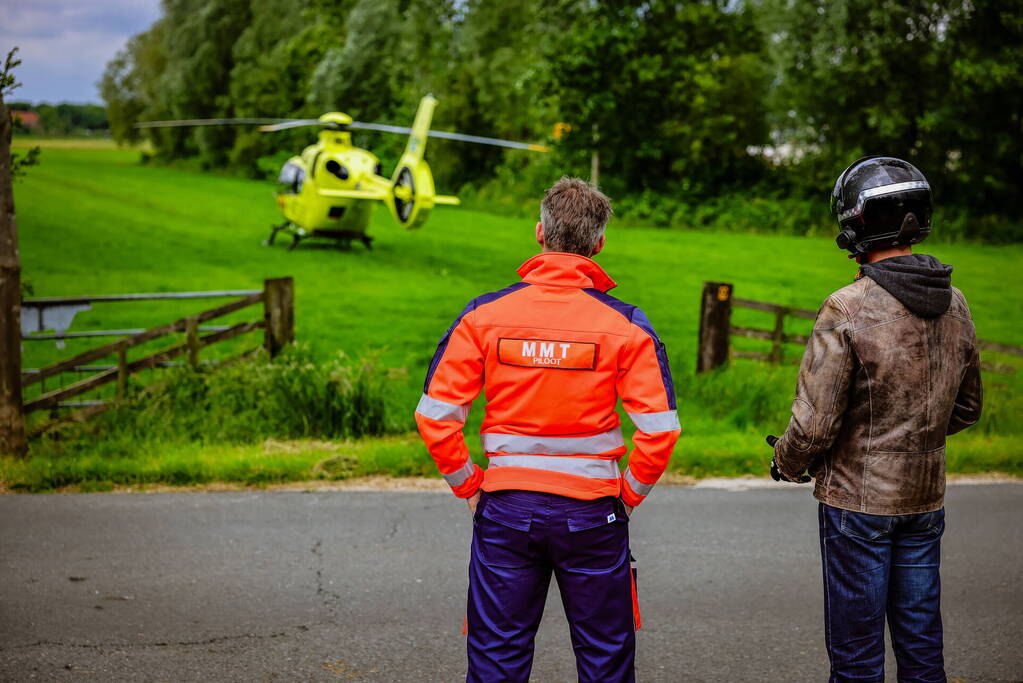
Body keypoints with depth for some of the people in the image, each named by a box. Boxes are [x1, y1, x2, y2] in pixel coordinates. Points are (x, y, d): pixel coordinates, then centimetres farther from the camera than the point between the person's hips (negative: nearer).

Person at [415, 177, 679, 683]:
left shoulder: (484, 314, -4)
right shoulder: (625, 323, -7)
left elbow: (434, 416, -6)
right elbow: (659, 428, -12)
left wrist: (471, 488, 5)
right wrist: (628, 496, 3)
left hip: (504, 509, 1)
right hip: (592, 515, -1)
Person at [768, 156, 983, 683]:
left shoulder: (848, 311, -20)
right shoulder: (955, 304, 1)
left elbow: (815, 423, -18)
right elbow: (965, 410, 12)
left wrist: (786, 463, 1)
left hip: (859, 500, -6)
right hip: (926, 498, 6)